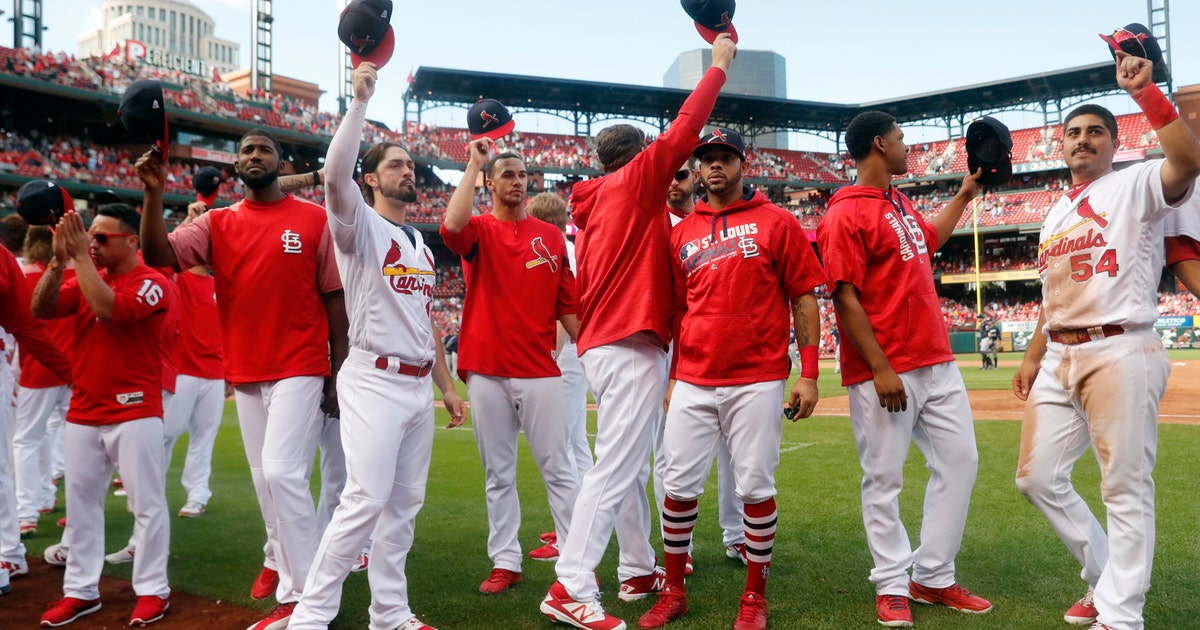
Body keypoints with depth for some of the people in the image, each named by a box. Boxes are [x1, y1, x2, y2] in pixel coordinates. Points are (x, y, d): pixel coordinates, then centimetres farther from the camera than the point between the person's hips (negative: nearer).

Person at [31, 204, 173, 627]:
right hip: (82, 413, 7)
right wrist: (59, 260, -11)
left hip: (135, 412, -7)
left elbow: (109, 309, -25)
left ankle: (152, 590, 8)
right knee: (81, 502, 11)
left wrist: (81, 257, -19)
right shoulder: (85, 279, 12)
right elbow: (40, 309, 0)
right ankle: (80, 591, 21)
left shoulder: (151, 284, -9)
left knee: (147, 503, -1)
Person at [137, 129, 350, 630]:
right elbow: (159, 256, -5)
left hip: (301, 369, -4)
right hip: (245, 374, 4)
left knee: (282, 472, -13)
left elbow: (334, 297, -1)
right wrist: (154, 193, -18)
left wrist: (338, 373, -5)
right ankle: (282, 559, 28)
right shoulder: (217, 223, 8)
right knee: (264, 478, 11)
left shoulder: (314, 219, 0)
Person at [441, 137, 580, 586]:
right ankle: (505, 562, 17)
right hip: (486, 371, 0)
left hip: (540, 370, 1)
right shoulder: (478, 231, 5)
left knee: (558, 466, 2)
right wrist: (472, 164, -13)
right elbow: (452, 224, -21)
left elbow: (567, 305, 11)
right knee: (497, 473, 8)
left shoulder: (551, 237, 11)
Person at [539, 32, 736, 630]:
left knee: (629, 467, 16)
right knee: (615, 470, -11)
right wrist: (718, 65, 1)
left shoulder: (595, 206, 19)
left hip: (600, 346, 9)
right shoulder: (635, 183, -2)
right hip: (631, 347, -9)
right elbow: (681, 132, -8)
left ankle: (639, 570, 26)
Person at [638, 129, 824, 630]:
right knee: (678, 487, 4)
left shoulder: (777, 223, 2)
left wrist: (808, 375, -6)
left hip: (757, 382, -3)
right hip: (693, 382, 3)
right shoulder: (682, 233, 13)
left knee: (755, 488, 2)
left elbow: (804, 301, 0)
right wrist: (672, 377, 13)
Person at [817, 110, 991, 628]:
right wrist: (881, 369, -20)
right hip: (885, 372, -9)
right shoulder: (846, 214, -11)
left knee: (959, 461, 11)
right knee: (884, 480, 1)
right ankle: (892, 586, 16)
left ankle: (933, 578, 22)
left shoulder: (900, 202, 16)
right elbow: (845, 297, -17)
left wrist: (964, 195, 35)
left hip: (937, 362, 9)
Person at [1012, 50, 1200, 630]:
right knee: (1038, 478, 8)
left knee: (1126, 488, -3)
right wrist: (1033, 357, 18)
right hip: (1059, 359, 8)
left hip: (1121, 354, -7)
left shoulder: (1136, 186, 1)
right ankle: (1104, 576, 26)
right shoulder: (1055, 214, 22)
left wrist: (1145, 92, -23)